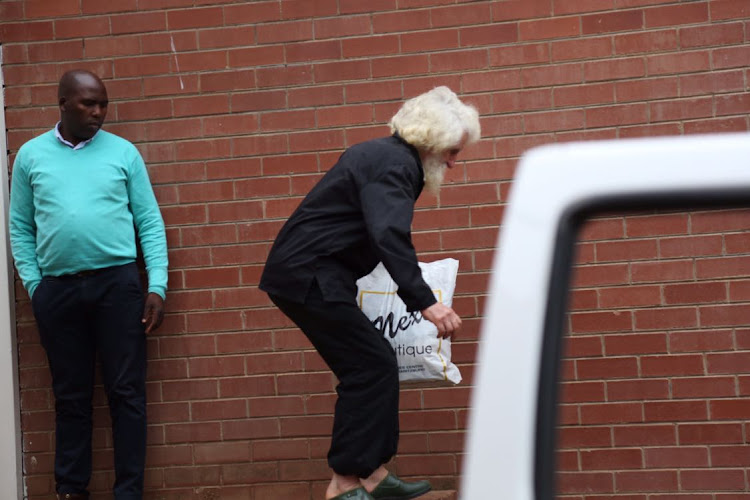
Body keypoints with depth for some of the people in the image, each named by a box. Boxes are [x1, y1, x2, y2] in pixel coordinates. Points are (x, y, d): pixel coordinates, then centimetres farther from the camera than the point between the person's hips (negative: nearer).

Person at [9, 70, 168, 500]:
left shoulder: (123, 152, 4)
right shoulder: (31, 155, 7)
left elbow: (150, 222, 4)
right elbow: (20, 228, 8)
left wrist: (157, 286, -3)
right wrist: (33, 285, -1)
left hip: (118, 282, -1)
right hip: (57, 288, 1)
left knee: (126, 392, 0)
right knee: (71, 396, 8)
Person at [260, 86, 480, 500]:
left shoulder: (383, 155, 17)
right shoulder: (395, 164, -16)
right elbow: (390, 236, -30)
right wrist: (424, 302, -36)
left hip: (305, 275, 10)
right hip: (310, 278, -10)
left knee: (373, 366, 11)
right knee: (372, 365, -9)